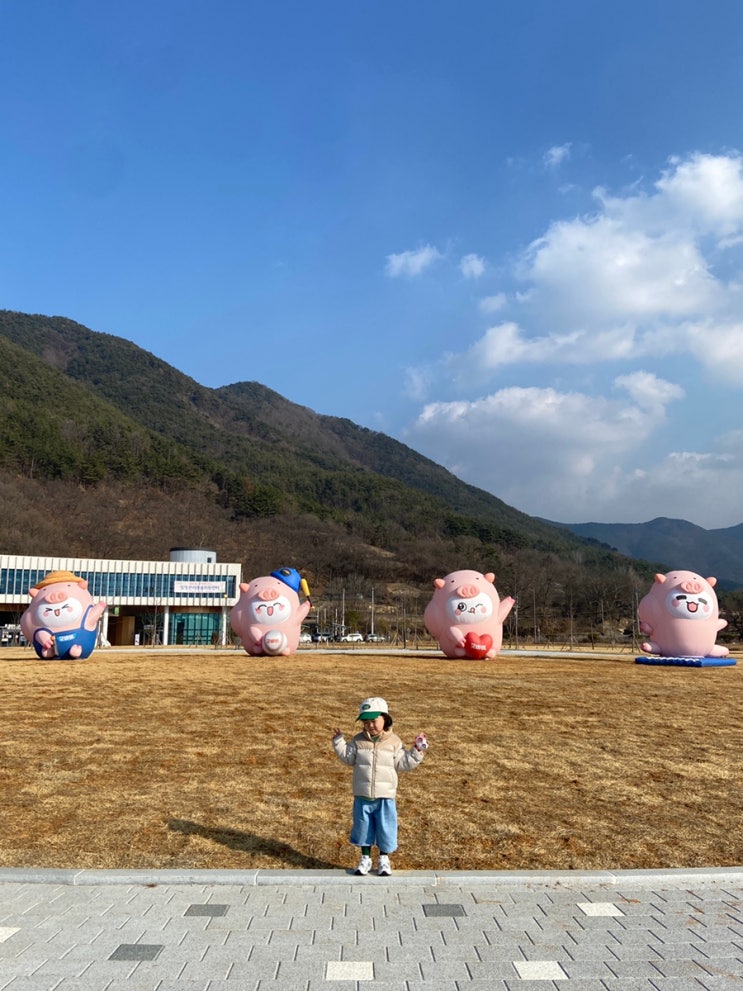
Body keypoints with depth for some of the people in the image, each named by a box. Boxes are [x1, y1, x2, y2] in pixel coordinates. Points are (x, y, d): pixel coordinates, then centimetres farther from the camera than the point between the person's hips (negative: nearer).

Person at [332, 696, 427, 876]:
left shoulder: (394, 742, -4)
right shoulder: (358, 741, -1)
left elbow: (403, 763, -1)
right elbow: (348, 757, 6)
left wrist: (416, 752, -11)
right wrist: (339, 741, -1)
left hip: (385, 797, -1)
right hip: (362, 796, 1)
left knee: (385, 829, 9)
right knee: (363, 827, 12)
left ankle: (384, 860, 29)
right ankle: (365, 858, 30)